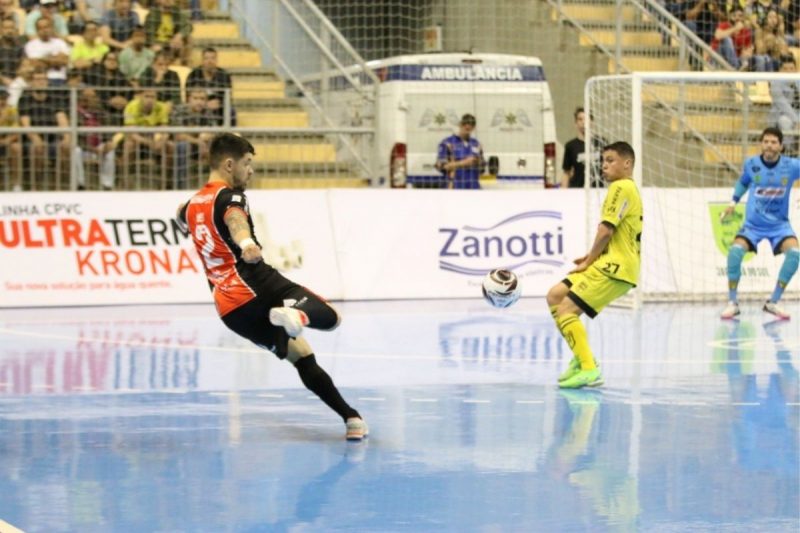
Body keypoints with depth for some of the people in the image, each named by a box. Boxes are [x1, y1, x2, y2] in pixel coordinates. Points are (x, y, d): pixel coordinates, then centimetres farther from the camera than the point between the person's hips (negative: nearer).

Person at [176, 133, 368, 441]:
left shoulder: (192, 205, 21)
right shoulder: (229, 196, -5)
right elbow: (235, 219, -30)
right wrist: (246, 242, -52)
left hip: (229, 309, 7)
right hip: (258, 286, -7)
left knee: (302, 357, 14)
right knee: (328, 317, -4)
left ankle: (350, 417, 4)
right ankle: (295, 314, -39)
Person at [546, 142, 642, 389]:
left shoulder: (620, 187, -10)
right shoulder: (628, 189, 21)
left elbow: (606, 229, -17)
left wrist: (589, 261, -5)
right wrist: (592, 257, 9)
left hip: (615, 267, -10)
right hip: (611, 264, 10)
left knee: (566, 309, -16)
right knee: (555, 295, 11)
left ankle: (589, 369, -18)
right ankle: (582, 357, 11)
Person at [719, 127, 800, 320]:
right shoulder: (751, 164, -8)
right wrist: (734, 202, 4)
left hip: (779, 224, 0)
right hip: (753, 224, 0)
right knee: (736, 250, -26)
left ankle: (773, 303, -10)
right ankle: (732, 303, -9)